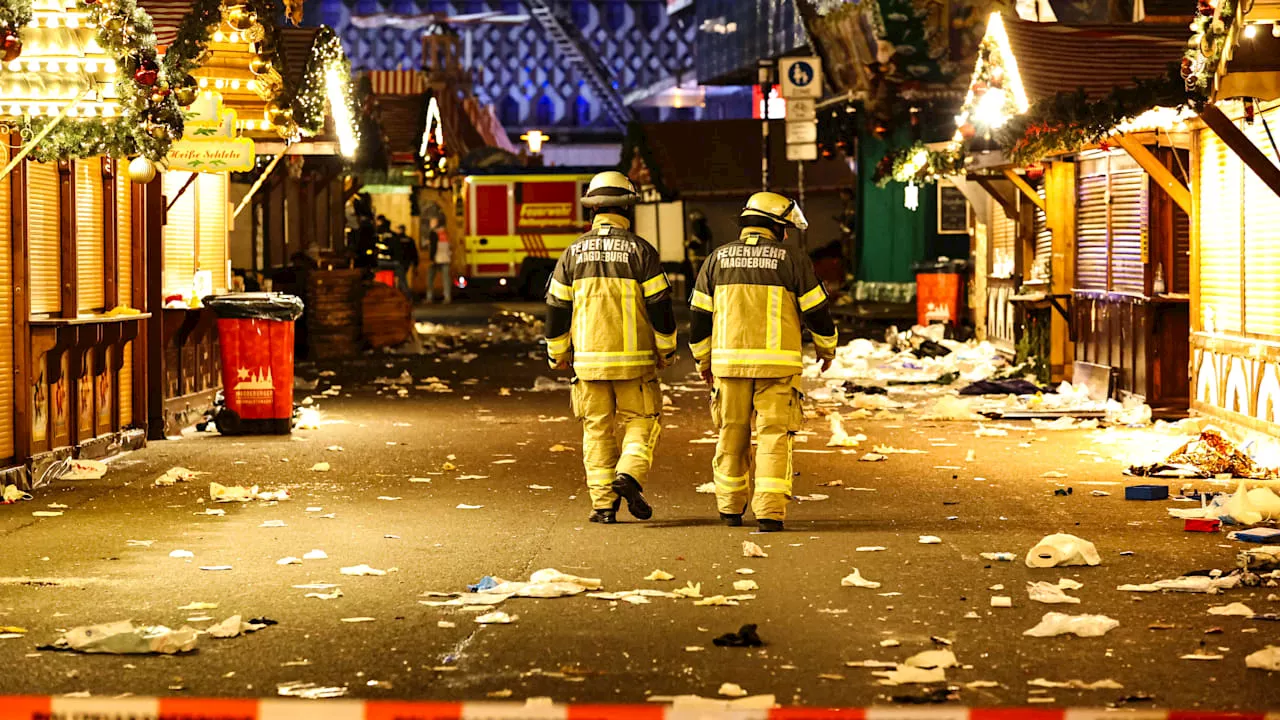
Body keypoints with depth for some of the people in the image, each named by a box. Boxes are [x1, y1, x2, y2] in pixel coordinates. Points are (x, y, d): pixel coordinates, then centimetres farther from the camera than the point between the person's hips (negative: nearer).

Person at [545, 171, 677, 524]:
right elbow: (660, 306, -5)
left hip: (588, 359, 2)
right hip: (634, 358, -2)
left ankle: (603, 504, 5)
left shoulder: (574, 252, 4)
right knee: (641, 422, 10)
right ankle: (629, 475, -14)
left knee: (597, 430, 9)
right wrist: (666, 351, 7)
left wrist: (558, 354, 18)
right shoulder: (640, 251, -5)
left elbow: (556, 307, 7)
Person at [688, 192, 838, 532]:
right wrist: (827, 348, 20)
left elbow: (700, 314, 10)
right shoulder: (792, 259, 0)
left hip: (729, 362, 3)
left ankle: (731, 508, 24)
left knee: (732, 434, 14)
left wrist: (702, 360, 22)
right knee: (774, 435, 0)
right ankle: (770, 512, -8)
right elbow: (816, 310, 3)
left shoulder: (718, 259, 8)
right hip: (777, 362, -3)